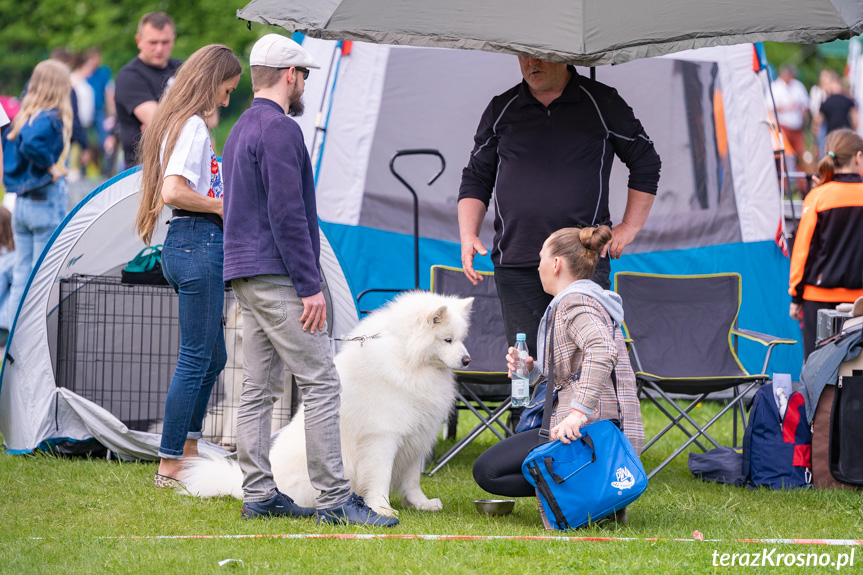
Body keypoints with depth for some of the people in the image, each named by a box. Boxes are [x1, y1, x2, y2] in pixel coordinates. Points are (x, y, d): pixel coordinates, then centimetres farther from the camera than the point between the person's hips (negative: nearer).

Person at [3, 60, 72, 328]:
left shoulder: (22, 116, 8)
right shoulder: (52, 119, -15)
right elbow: (30, 144, -33)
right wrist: (50, 166, -18)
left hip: (20, 203, 7)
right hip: (47, 200, -7)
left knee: (21, 276, 11)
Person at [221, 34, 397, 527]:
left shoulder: (242, 130, 20)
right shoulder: (280, 129, -13)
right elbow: (288, 214, -19)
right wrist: (311, 286, -18)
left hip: (246, 277, 10)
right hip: (278, 277, -10)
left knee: (259, 389, 9)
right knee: (321, 382, -10)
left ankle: (259, 495, 9)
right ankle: (334, 498, -13)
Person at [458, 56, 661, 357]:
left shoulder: (601, 103, 5)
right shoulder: (502, 110, 12)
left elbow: (646, 163, 12)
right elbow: (476, 178, 17)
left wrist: (629, 227, 5)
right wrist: (468, 236, 2)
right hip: (515, 265, 2)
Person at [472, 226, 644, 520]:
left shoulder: (575, 302, -10)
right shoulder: (587, 299, 23)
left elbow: (601, 351, -30)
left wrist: (578, 413, -36)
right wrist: (532, 369, 8)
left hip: (593, 430, -11)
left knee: (487, 471, -11)